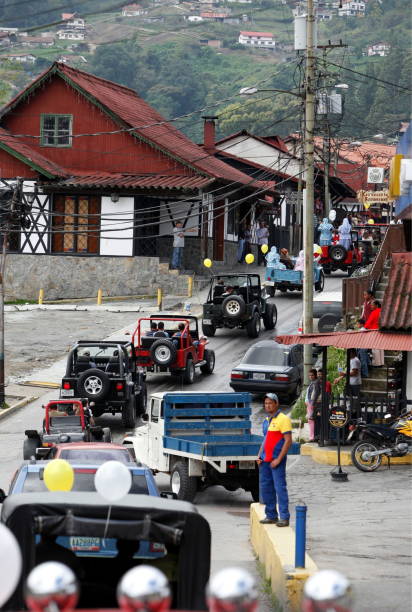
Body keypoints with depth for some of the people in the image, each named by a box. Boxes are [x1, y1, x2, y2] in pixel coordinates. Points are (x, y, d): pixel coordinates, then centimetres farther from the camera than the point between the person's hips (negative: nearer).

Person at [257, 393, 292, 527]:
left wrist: (279, 459, -17)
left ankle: (284, 517, -6)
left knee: (280, 488, -8)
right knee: (265, 488, 10)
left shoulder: (283, 419, -8)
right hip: (265, 460, 8)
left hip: (276, 460, -8)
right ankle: (271, 515, 19)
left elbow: (288, 441, -13)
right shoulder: (266, 420, 17)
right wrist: (259, 456, 13)